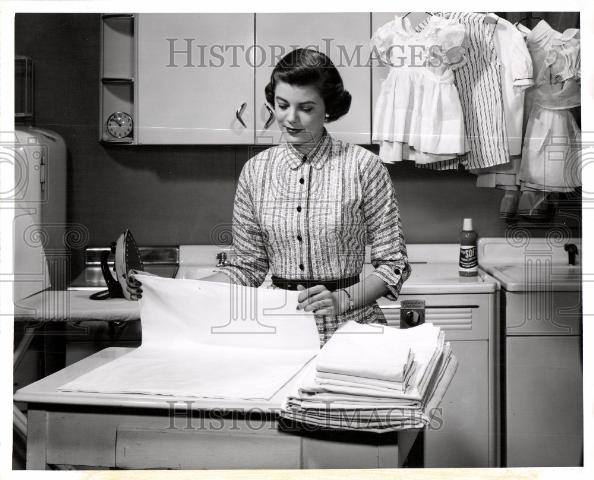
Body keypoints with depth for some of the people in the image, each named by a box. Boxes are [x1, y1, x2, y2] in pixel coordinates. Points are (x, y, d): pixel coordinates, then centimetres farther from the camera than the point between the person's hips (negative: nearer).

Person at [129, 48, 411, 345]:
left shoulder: (363, 167, -3)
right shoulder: (255, 171, 6)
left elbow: (393, 264, 0)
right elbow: (247, 268, 10)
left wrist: (343, 299, -16)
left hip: (348, 325, -2)